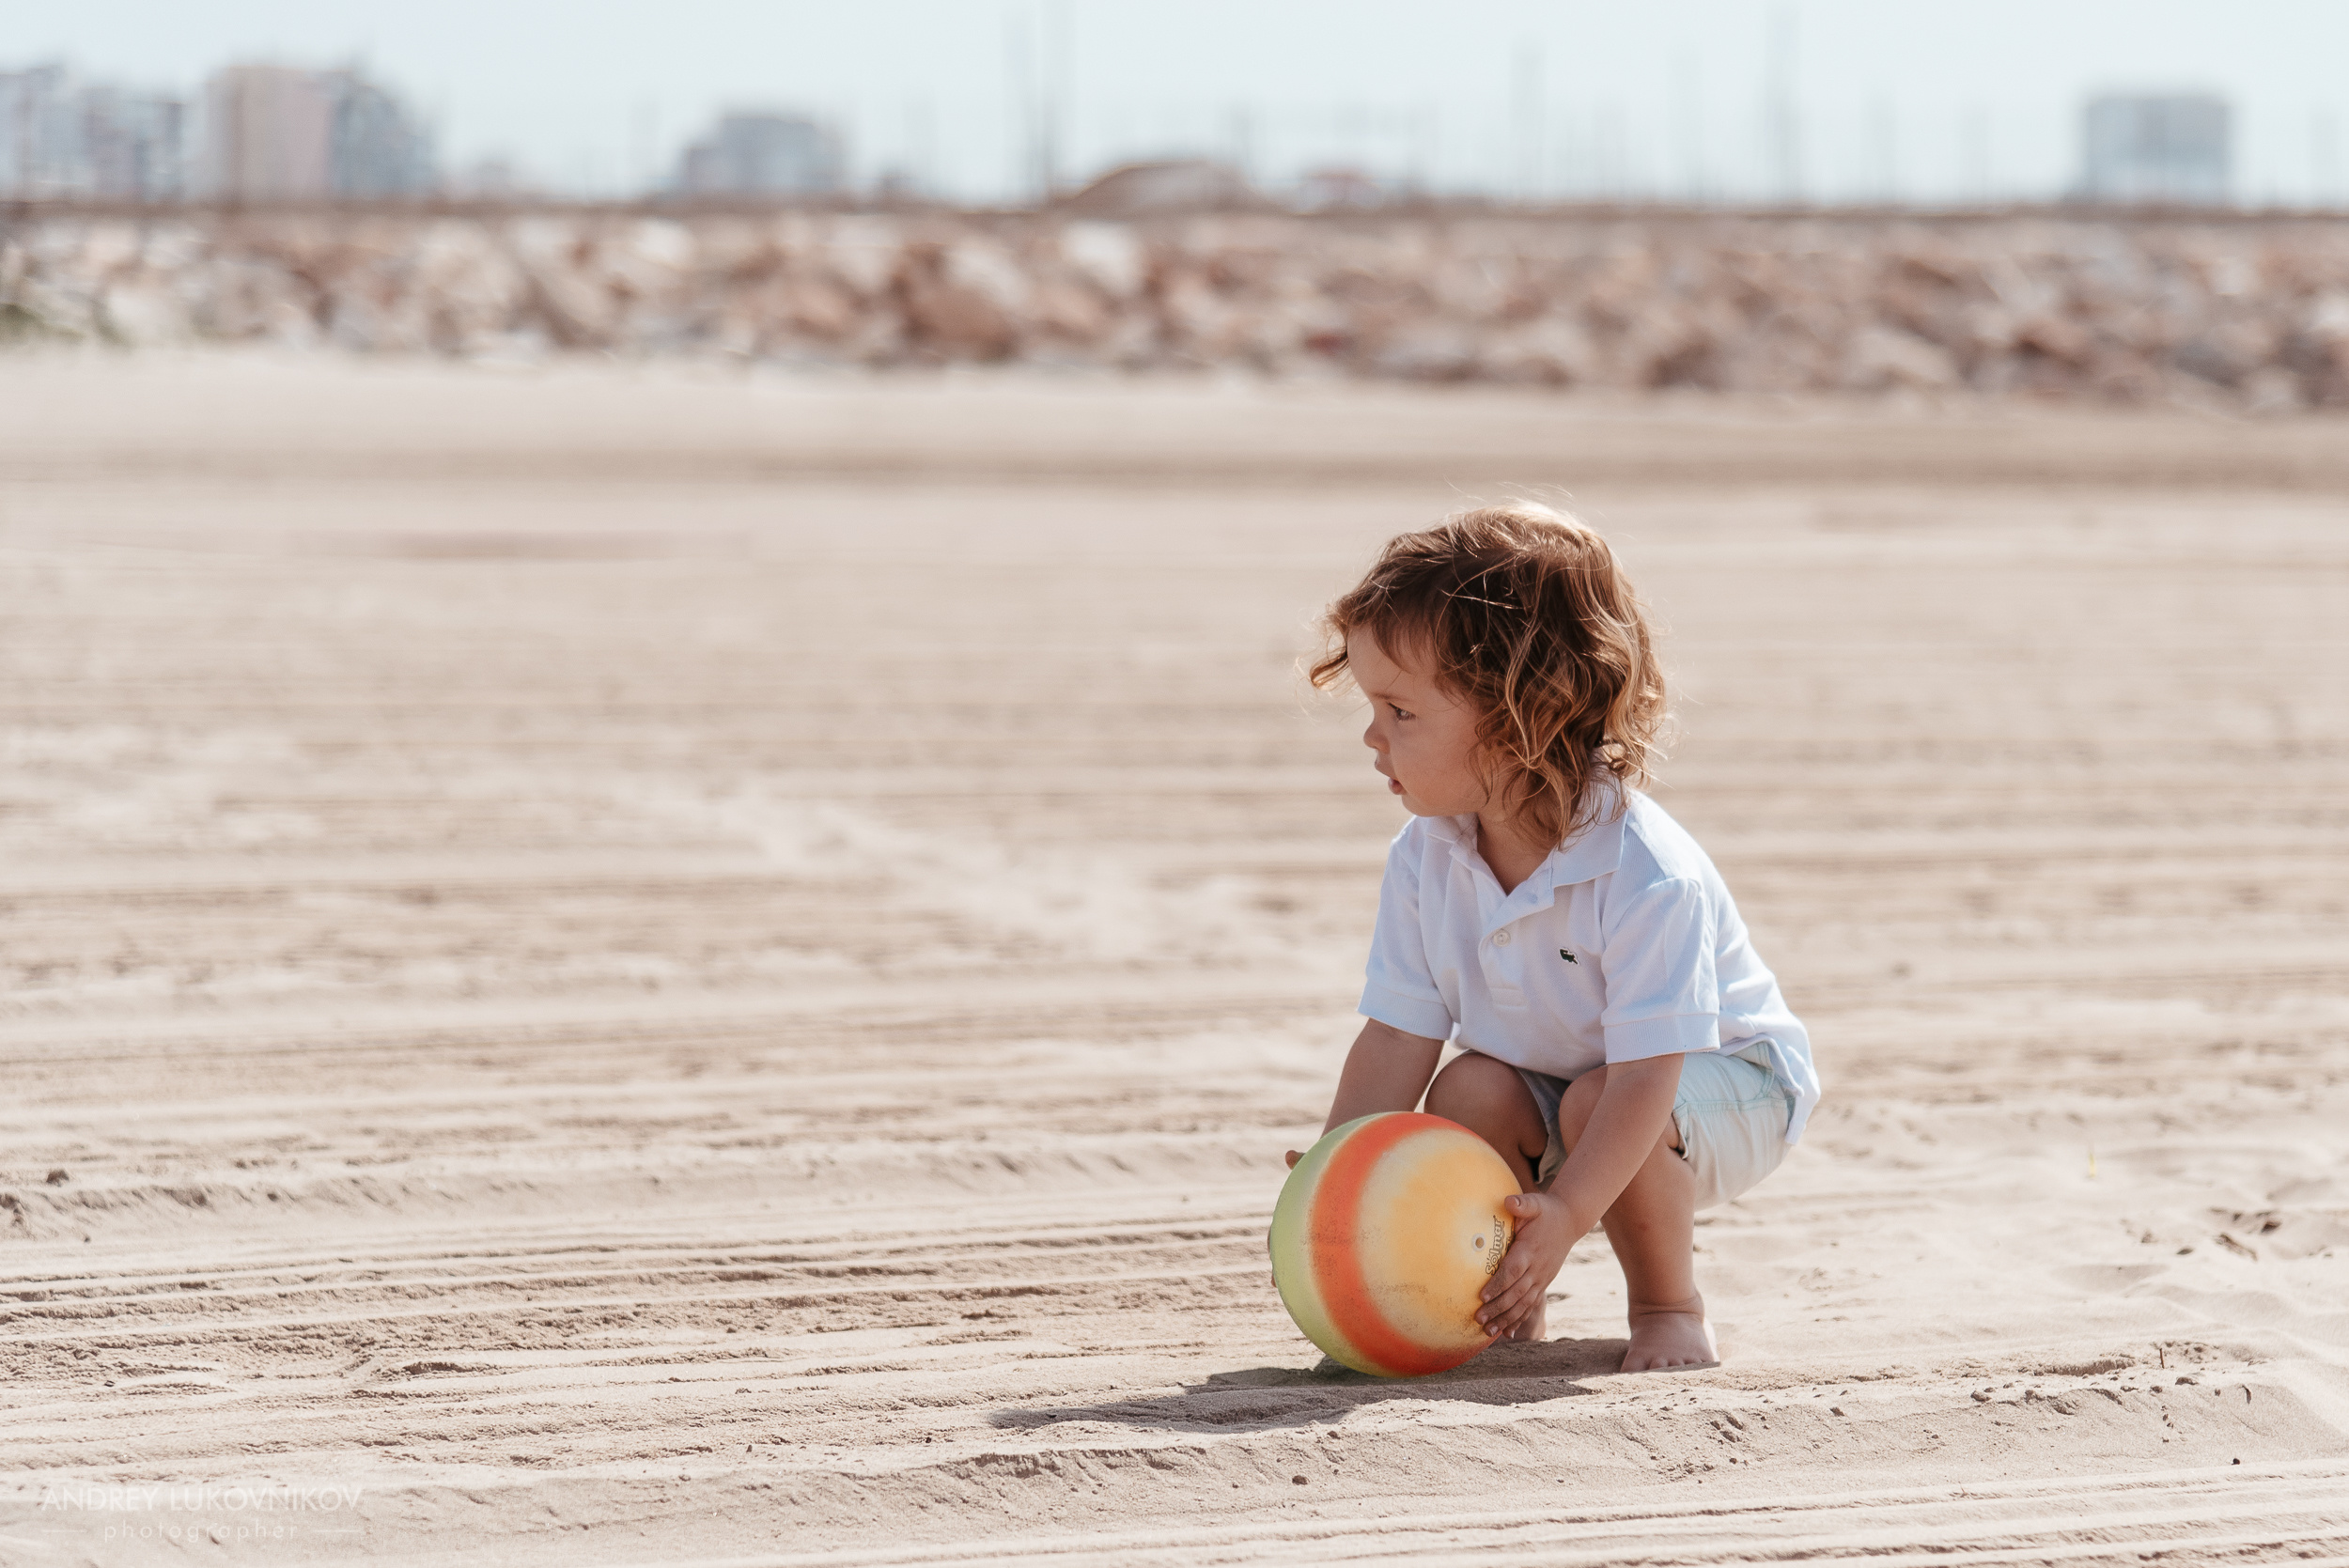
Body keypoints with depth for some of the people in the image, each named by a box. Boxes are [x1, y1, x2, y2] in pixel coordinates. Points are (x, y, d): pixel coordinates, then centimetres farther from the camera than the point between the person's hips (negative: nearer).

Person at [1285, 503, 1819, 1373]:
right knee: (1467, 1091, -24)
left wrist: (1566, 1213, -48)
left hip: (1731, 1082, -6)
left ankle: (1669, 1308, -10)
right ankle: (1508, 1308, -2)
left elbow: (1645, 1074, -38)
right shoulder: (1425, 860, -14)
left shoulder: (1647, 877, -35)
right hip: (1547, 1079, 6)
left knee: (1595, 1104, -34)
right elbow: (1396, 1040, -13)